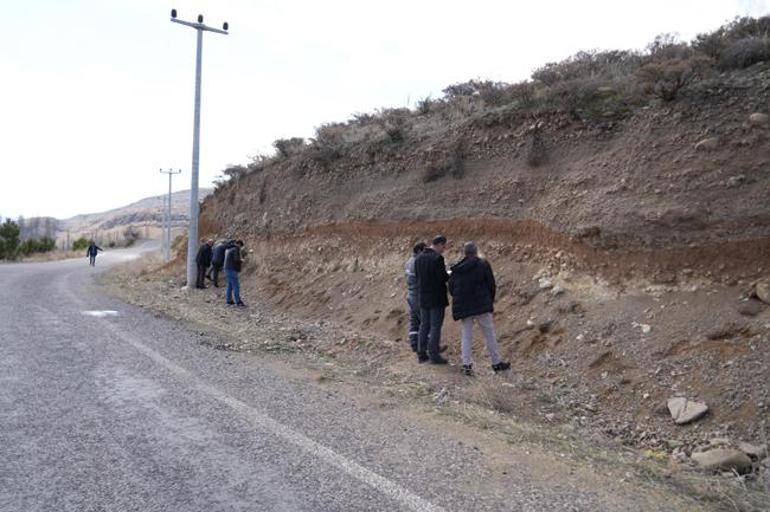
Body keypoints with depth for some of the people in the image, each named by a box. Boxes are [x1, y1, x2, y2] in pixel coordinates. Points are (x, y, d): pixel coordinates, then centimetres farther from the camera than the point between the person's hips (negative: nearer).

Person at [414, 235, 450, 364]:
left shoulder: (418, 258, 8)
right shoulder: (437, 258, -16)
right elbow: (443, 278, -20)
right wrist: (449, 274, 2)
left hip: (423, 298, 7)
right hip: (436, 298, -7)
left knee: (424, 326, 13)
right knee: (435, 327, -1)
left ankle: (421, 354, 17)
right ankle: (434, 355, 2)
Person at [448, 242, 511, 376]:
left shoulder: (456, 269, 7)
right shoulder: (483, 264, -5)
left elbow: (451, 289, 8)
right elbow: (491, 285, -5)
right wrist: (490, 299, 11)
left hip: (463, 307, 4)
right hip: (481, 305, -4)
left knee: (466, 335, 10)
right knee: (489, 334, 6)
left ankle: (466, 364, 3)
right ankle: (496, 362, 12)